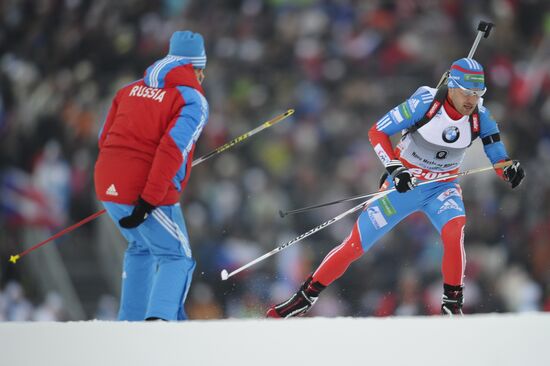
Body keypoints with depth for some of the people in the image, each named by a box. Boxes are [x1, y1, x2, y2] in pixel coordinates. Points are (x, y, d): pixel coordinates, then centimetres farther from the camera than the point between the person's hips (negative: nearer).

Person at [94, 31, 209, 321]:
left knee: (140, 248, 28)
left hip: (109, 187, 6)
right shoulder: (193, 101, -5)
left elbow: (105, 139, 16)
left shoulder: (131, 90, 14)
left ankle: (130, 322, 25)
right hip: (150, 194, -6)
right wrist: (148, 202, -21)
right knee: (176, 258, 6)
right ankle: (159, 319, -17)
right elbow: (172, 149, -17)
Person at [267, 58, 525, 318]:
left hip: (441, 188, 1)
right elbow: (377, 132, -17)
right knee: (355, 245, 0)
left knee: (454, 231, -32)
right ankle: (306, 297, 18)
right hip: (404, 183, -1)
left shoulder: (480, 116, -14)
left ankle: (452, 304, -19)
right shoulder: (425, 102, -22)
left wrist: (510, 170, -29)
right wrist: (395, 169, -29)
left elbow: (497, 156, -6)